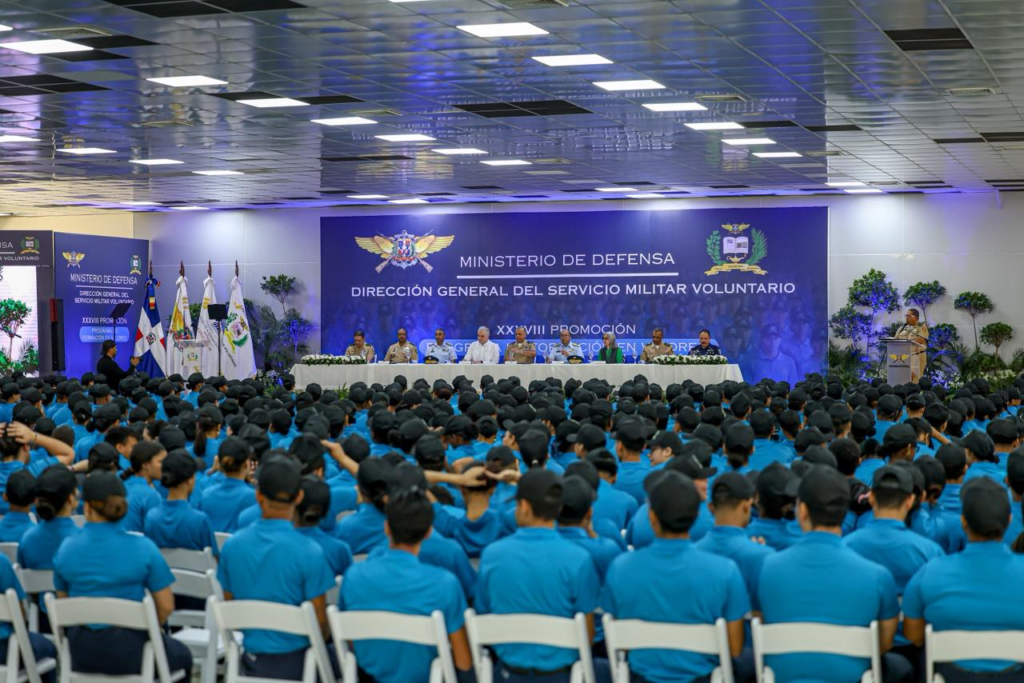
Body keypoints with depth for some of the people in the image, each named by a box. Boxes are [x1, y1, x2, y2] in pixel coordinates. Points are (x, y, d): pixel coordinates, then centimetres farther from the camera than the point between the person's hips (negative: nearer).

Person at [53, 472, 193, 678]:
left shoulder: (66, 548, -5)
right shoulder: (143, 547, -14)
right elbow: (166, 607, -11)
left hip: (81, 655, 4)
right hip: (129, 653, -3)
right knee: (182, 655, 29)